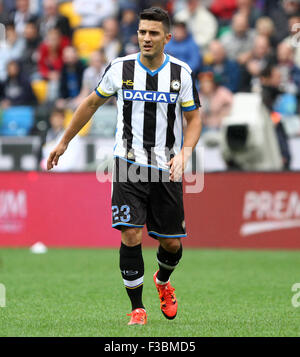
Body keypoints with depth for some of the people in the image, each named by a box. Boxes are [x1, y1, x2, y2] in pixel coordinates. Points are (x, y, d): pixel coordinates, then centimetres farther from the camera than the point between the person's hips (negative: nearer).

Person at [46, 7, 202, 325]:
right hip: (129, 166, -1)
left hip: (167, 169, 1)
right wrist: (64, 142, 18)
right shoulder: (120, 68, -2)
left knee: (171, 242, 5)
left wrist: (183, 154, -12)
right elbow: (92, 103, 13)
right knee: (131, 234, -14)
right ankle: (137, 308, -1)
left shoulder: (181, 72, -2)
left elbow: (194, 119, 6)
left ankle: (163, 281, 40)